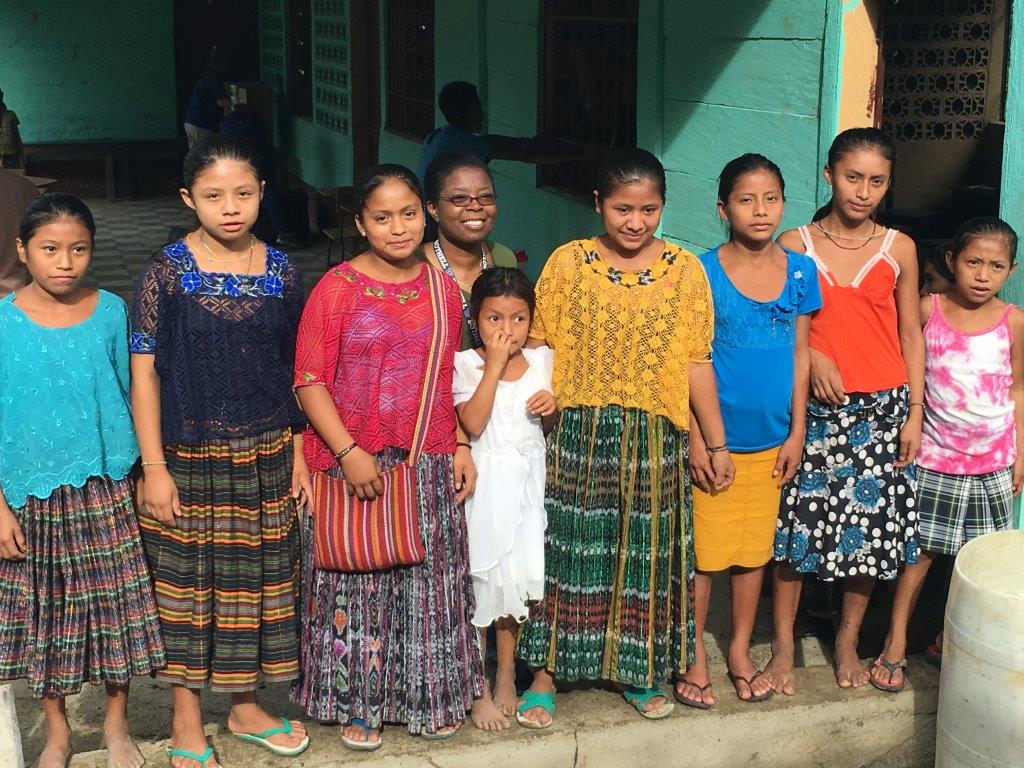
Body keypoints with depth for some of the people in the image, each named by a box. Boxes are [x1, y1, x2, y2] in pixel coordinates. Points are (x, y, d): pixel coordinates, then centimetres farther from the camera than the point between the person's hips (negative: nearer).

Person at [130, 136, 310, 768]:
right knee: (188, 583, 6)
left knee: (258, 578, 12)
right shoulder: (167, 272, -8)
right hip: (189, 455, -3)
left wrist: (298, 451, 7)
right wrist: (155, 468, -10)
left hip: (265, 454, 3)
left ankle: (246, 705, 30)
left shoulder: (281, 271, 2)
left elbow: (294, 369, 8)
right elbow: (145, 371, -8)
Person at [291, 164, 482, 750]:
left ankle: (427, 698, 29)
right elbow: (310, 380, -10)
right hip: (355, 467, -4)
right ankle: (360, 703, 23)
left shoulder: (443, 289, 6)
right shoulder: (337, 288, -7)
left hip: (431, 466, 4)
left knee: (430, 585, 12)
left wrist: (461, 446, 6)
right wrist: (348, 452, -17)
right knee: (358, 586, 6)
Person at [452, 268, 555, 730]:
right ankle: (479, 688, 13)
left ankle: (506, 678, 26)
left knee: (517, 578, 12)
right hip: (486, 481, -4)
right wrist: (495, 365, -19)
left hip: (529, 480, 4)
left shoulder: (542, 360, 5)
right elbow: (473, 424, -21)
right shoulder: (465, 364, -7)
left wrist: (552, 408, -9)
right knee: (479, 579, 1)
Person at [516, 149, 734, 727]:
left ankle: (637, 670, 28)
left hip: (654, 439, 1)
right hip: (579, 434, -1)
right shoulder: (567, 263, -1)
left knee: (645, 555, 10)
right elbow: (537, 345, 1)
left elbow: (697, 362, 3)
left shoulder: (685, 270, 0)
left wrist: (717, 443, 4)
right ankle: (547, 673, 20)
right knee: (569, 551, 6)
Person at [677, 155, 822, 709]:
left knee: (754, 549, 14)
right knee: (703, 549, 5)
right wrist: (695, 437, -10)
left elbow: (800, 354, 6)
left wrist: (796, 432, 4)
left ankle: (740, 649, 31)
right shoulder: (704, 272, -9)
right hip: (713, 437, -3)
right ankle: (694, 656, 21)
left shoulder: (800, 272, 1)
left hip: (769, 439, 3)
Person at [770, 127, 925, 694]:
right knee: (796, 523, 0)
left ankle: (847, 642, 26)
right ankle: (783, 647, 15)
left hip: (881, 408, 1)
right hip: (812, 407, -1)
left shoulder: (899, 249, 3)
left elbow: (910, 335, 7)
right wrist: (812, 357, -14)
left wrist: (914, 413, 2)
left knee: (871, 527, 6)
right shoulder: (794, 246, -1)